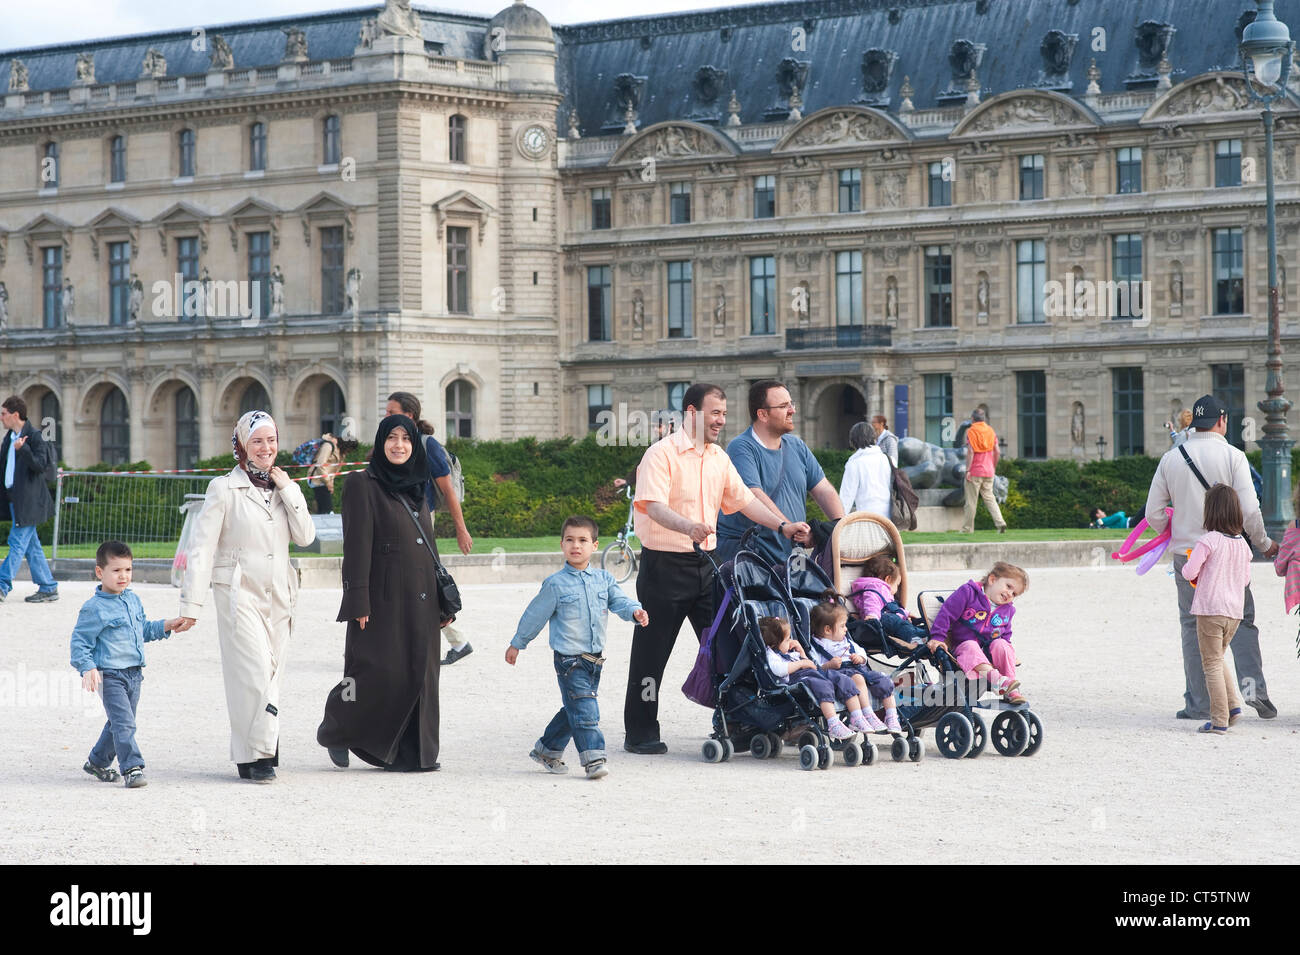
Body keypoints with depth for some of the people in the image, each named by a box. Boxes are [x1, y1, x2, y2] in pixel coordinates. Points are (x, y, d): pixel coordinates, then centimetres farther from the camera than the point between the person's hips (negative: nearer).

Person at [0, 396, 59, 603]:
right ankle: (48, 588, 14)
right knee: (31, 545, 10)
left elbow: (40, 465, -18)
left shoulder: (34, 436, -10)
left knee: (18, 542, -9)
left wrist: (22, 449, -30)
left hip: (28, 499, -9)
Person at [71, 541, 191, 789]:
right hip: (109, 675, -7)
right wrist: (87, 668, -21)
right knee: (123, 723, -15)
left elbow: (143, 629, 26)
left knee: (119, 723, 16)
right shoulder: (94, 609, -11)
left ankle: (98, 762, 33)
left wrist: (166, 627, 13)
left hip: (134, 673, 7)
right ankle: (131, 768, -14)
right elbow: (79, 641, -9)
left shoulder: (133, 600, 11)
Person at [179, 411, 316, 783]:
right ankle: (253, 756, -6)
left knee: (271, 675, 4)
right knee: (254, 673, -14)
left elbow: (305, 537, 3)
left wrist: (288, 490, -4)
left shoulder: (284, 488, 14)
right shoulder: (224, 489, -2)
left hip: (278, 595, 5)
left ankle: (261, 753, 13)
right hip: (240, 594, -5)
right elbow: (202, 547, -5)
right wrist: (191, 602, -10)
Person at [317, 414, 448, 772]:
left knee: (418, 673, 4)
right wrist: (359, 603, -17)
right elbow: (357, 545, -11)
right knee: (380, 672, -8)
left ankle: (412, 752, 9)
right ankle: (336, 730, 14)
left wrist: (442, 601, 16)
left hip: (420, 599, 7)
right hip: (383, 597, -7)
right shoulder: (363, 485, -5)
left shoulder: (416, 487, 16)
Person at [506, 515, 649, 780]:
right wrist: (517, 644, 10)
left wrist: (635, 611, -23)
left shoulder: (603, 579, 8)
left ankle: (547, 750, 28)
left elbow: (619, 600, 0)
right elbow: (535, 615, 3)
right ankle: (593, 758, -15)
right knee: (584, 707, -14)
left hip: (595, 657, 5)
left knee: (573, 710, 13)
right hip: (569, 657, -5)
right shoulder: (556, 584, -4)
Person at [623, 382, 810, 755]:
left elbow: (743, 499, 17)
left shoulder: (719, 458, 13)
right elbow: (653, 505, -24)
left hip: (706, 563, 7)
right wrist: (687, 527, -42)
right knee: (652, 652, -1)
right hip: (665, 563, -7)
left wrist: (782, 526, 5)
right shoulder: (662, 454, -12)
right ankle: (640, 734, 8)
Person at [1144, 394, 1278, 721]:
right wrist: (1263, 544, 6)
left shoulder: (1170, 459, 2)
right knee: (1241, 620, 8)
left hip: (1186, 553, 2)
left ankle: (1198, 703, 6)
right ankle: (1252, 685, -11)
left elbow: (1153, 514, 4)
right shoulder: (1232, 456, -6)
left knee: (1194, 627, 7)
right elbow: (1249, 511, -10)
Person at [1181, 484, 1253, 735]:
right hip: (1234, 612, 6)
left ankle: (1219, 720, -2)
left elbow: (1189, 572, -15)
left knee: (1212, 664, 0)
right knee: (1218, 659, 24)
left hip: (1210, 610, -6)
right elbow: (1246, 578, 14)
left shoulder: (1208, 541, -12)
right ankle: (1233, 704, 11)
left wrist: (1187, 567, 7)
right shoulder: (1242, 543, 7)